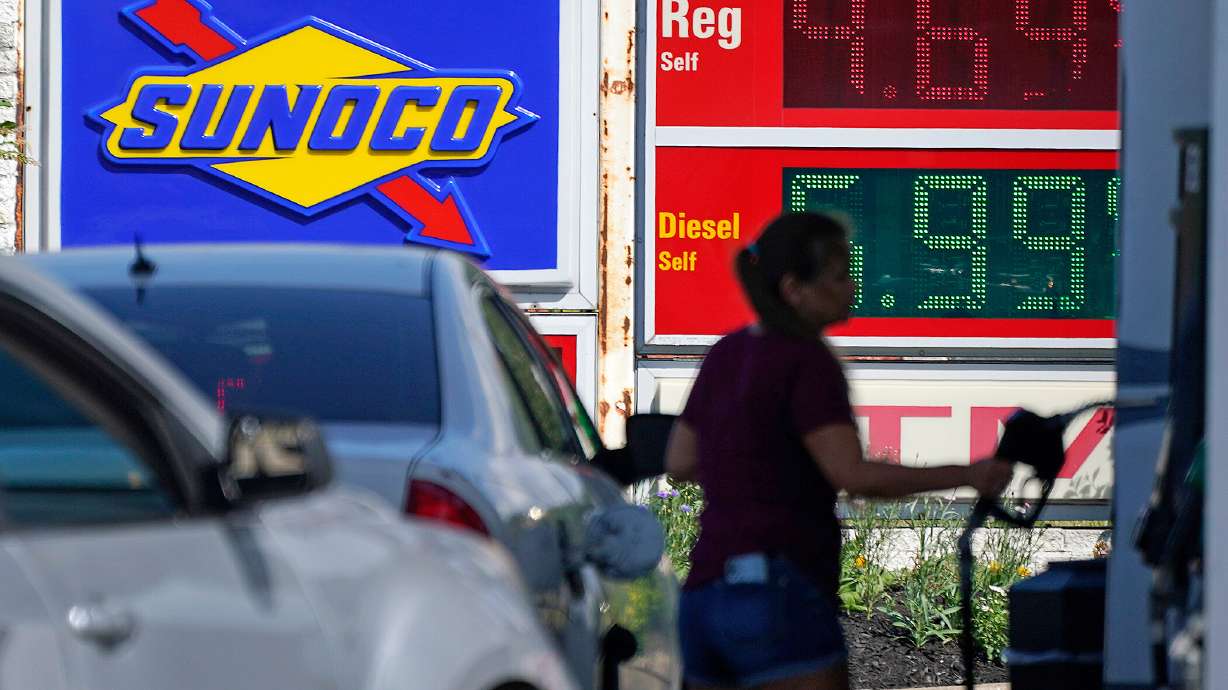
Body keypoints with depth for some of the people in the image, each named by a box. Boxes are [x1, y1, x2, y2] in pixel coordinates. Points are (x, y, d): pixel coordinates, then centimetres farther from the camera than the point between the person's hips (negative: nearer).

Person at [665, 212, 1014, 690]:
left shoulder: (728, 354, 15)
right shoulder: (807, 362, -9)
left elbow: (680, 463, 24)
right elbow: (855, 475, -18)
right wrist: (966, 476, -14)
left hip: (703, 595, 9)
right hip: (776, 592, -9)